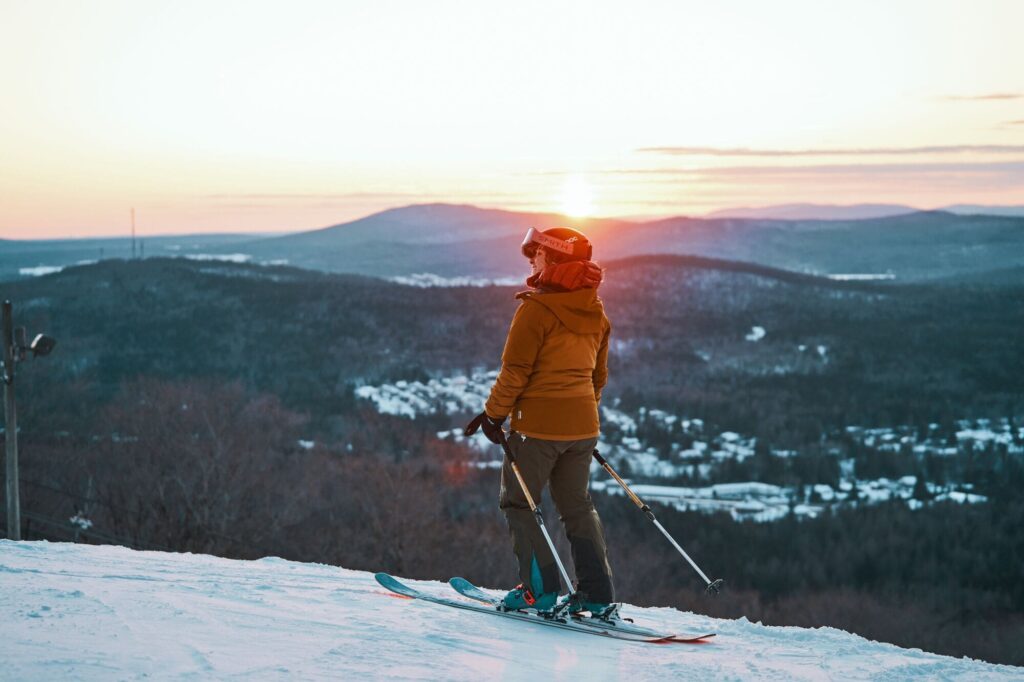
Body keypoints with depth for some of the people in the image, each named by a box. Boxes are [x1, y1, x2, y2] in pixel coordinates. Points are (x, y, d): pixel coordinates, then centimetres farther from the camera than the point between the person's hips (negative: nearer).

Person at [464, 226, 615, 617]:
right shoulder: (597, 314, 8)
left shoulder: (536, 309, -15)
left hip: (539, 422, -7)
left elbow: (515, 371, -15)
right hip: (583, 423, 7)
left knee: (518, 501, 7)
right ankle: (598, 595, 12)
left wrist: (494, 413, -5)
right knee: (577, 504, 16)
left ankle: (540, 589, 3)